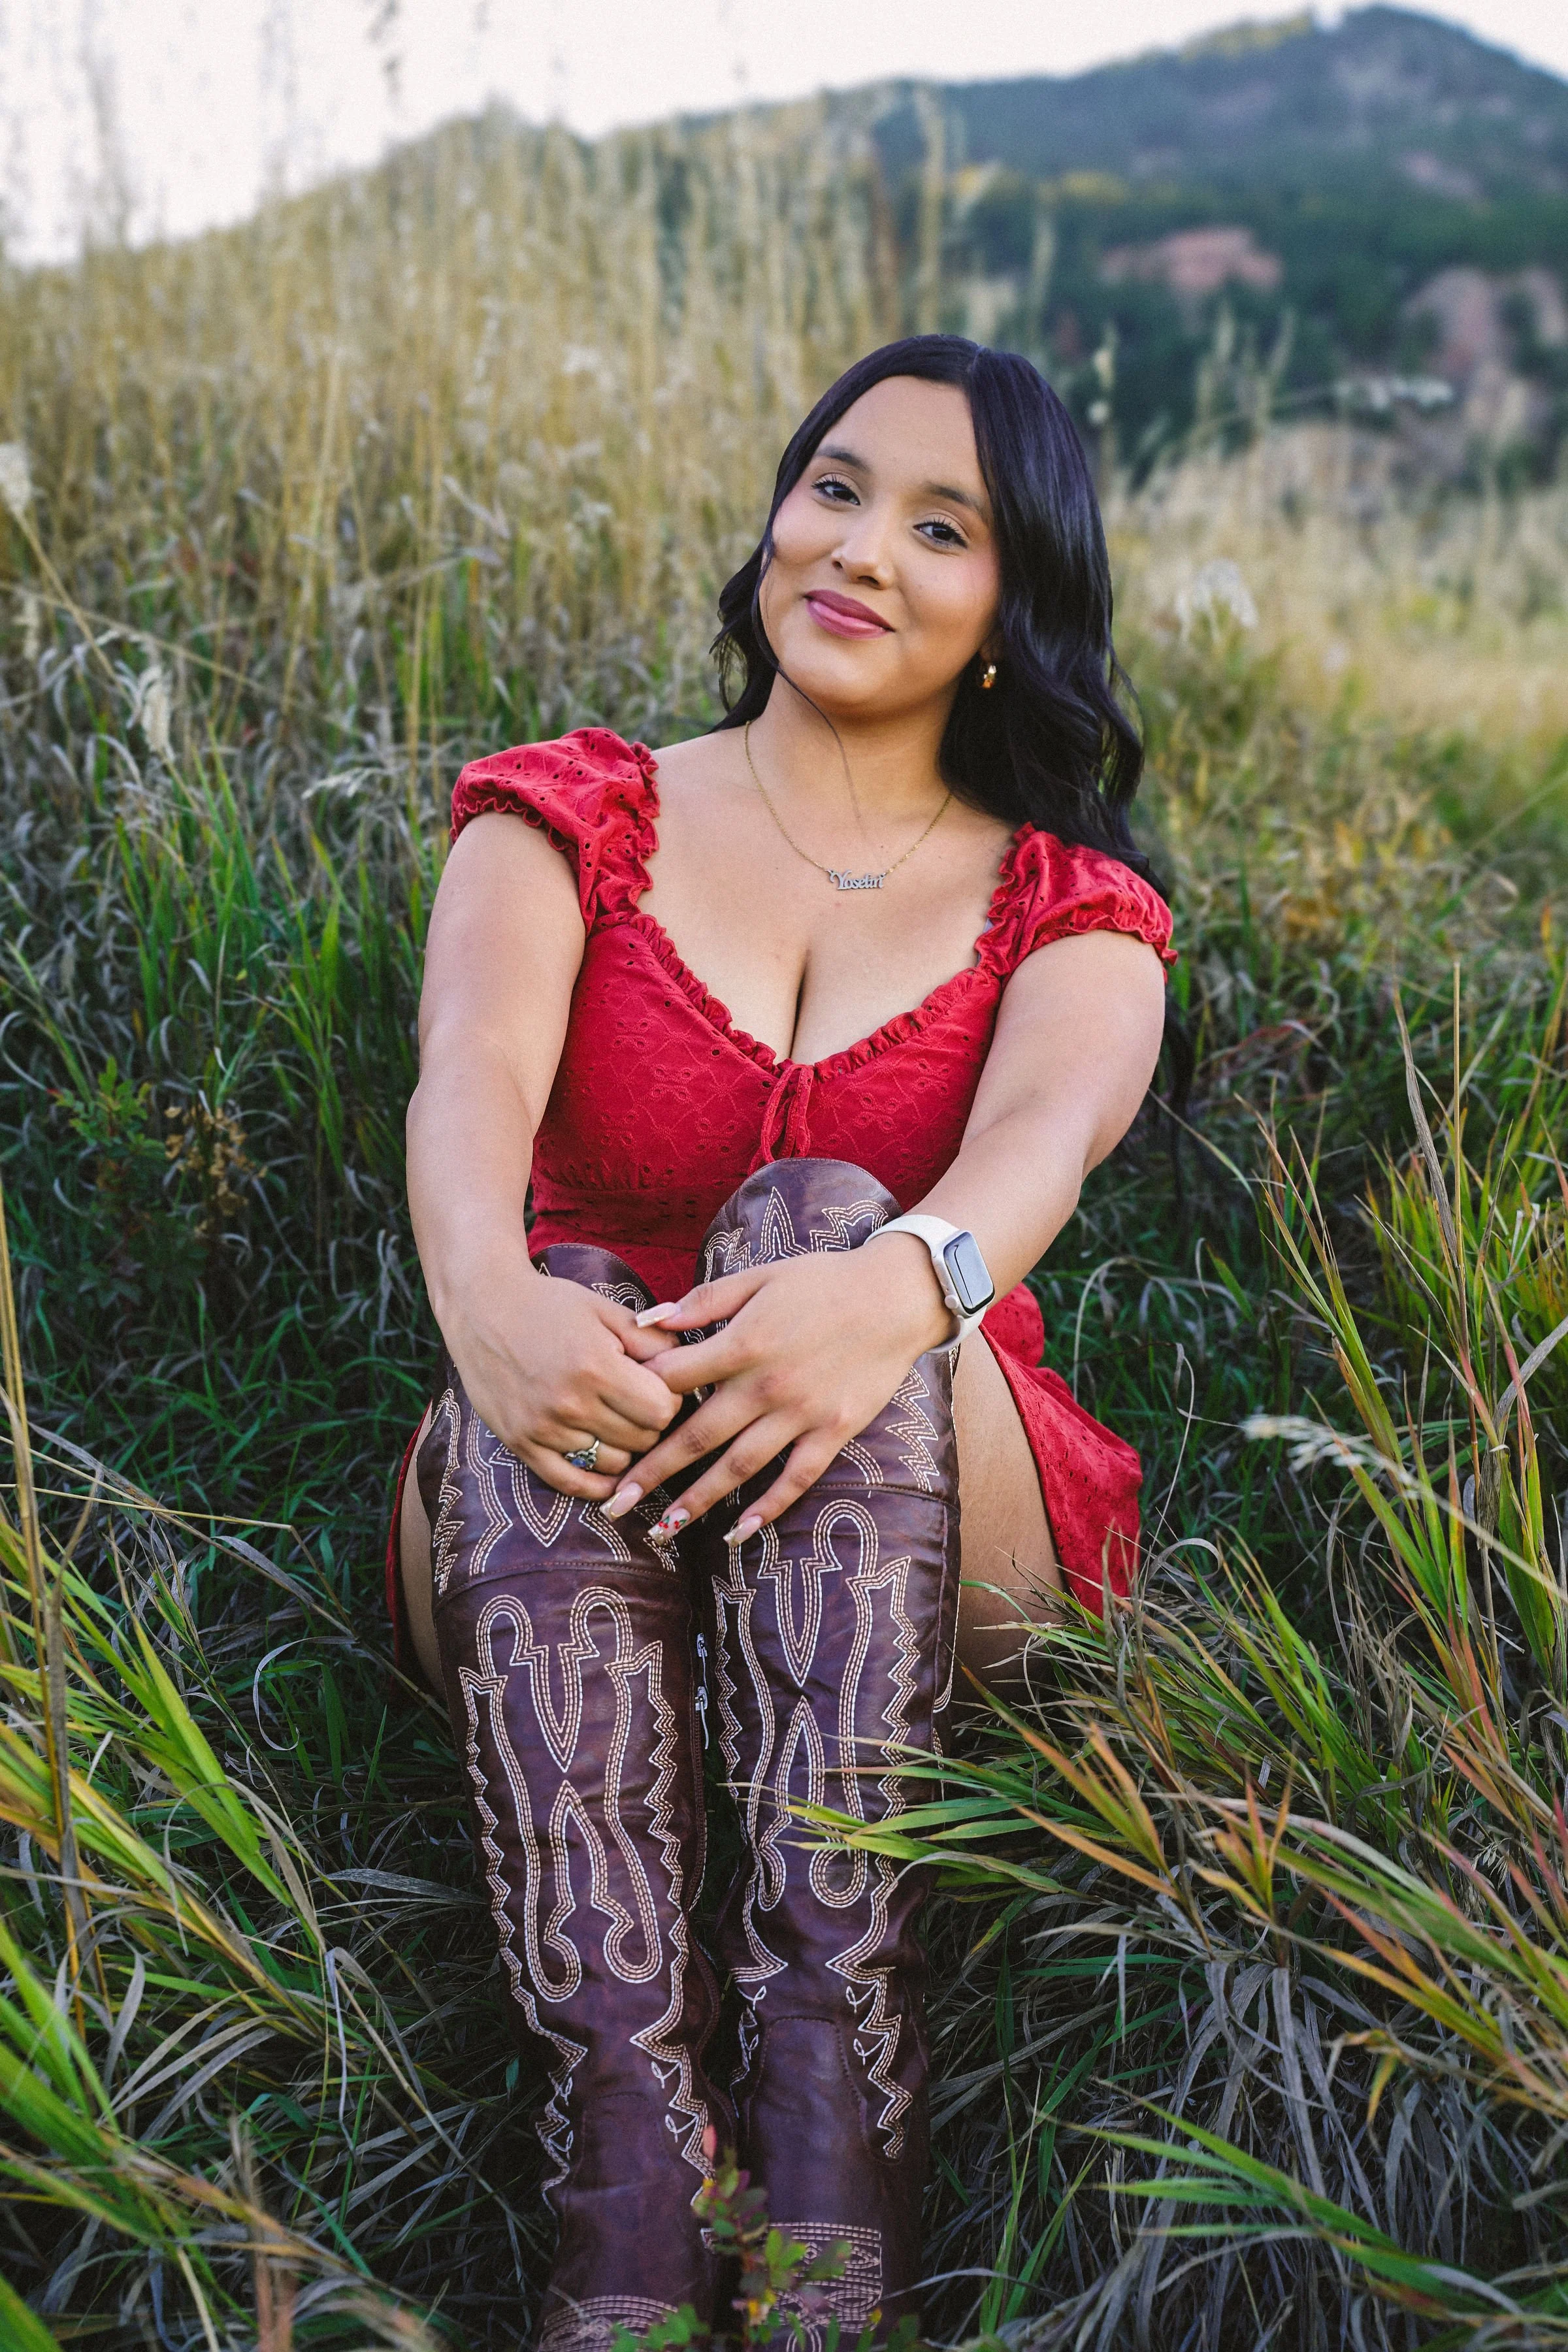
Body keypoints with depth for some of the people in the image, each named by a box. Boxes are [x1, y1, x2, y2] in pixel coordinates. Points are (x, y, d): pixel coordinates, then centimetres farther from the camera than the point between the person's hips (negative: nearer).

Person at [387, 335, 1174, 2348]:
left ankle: (828, 2076, -37)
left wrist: (901, 1281, -40)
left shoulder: (1069, 906, 9)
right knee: (557, 1321, -31)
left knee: (817, 1211, -29)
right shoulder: (571, 823, 10)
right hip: (568, 1535, 1)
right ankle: (628, 2179, -39)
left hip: (935, 1552, 0)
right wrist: (480, 1297, -36)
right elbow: (471, 1080, -12)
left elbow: (1047, 1128, -16)